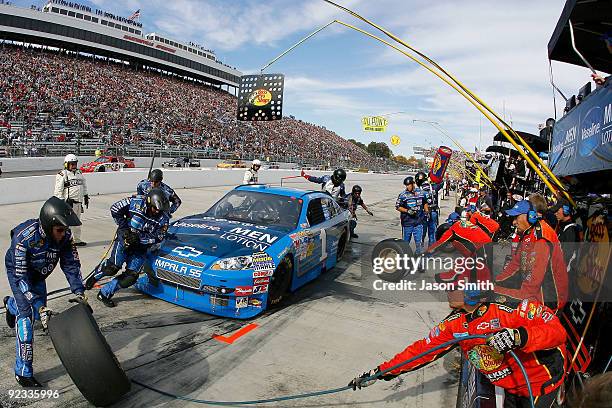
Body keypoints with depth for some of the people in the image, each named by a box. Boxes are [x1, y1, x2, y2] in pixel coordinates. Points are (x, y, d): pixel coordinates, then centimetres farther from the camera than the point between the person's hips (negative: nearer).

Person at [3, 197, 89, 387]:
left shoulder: (64, 235, -26)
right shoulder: (23, 237, -39)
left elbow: (71, 264, -18)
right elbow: (20, 277, -35)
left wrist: (79, 293, -29)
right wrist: (40, 306, -39)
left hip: (38, 274, 5)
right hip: (17, 272, -5)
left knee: (40, 313, 16)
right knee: (26, 315, -16)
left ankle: (11, 304, 52)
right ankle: (23, 372, -6)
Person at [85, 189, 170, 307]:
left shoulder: (164, 219, -14)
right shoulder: (135, 202, -19)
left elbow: (158, 238, -12)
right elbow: (115, 209, -6)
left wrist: (139, 239, -24)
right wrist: (124, 228, -11)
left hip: (141, 247, 2)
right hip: (125, 238, -2)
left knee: (131, 277, -5)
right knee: (113, 267, -13)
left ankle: (105, 294, 14)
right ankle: (94, 276, 21)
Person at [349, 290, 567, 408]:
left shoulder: (514, 310, -30)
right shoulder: (456, 324, -12)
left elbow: (557, 331, -30)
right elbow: (423, 348, -8)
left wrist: (519, 336, -50)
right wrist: (380, 372, -10)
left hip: (541, 381, -5)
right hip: (510, 388, 5)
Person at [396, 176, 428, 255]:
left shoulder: (420, 193, 6)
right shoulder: (402, 195, -6)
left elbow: (425, 203, 21)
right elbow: (398, 207, -6)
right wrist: (407, 211, -17)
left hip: (418, 222, 2)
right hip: (407, 222, -2)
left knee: (419, 241, 5)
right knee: (405, 241, 9)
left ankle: (420, 253, 17)